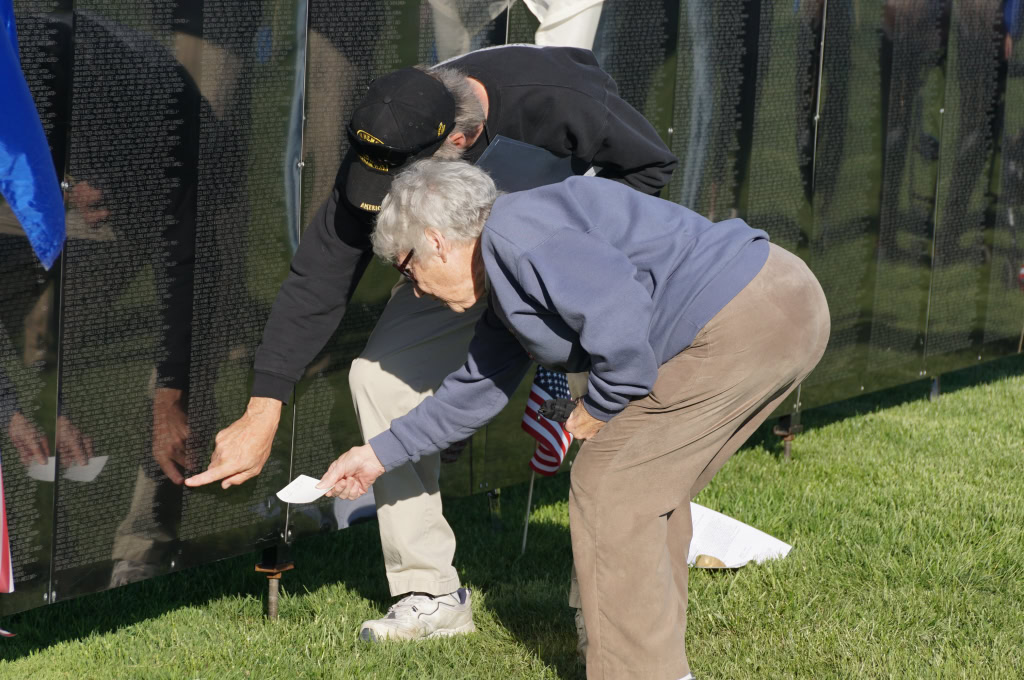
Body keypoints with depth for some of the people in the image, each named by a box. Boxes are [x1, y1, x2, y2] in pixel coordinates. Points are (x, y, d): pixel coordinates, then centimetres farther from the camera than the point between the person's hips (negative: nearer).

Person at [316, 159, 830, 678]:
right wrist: (380, 455, 42)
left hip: (744, 323, -10)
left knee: (608, 488, -1)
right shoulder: (506, 285, 23)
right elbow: (477, 387, 35)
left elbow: (619, 312, -22)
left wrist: (599, 408, -6)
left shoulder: (513, 232, -10)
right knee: (646, 489, 21)